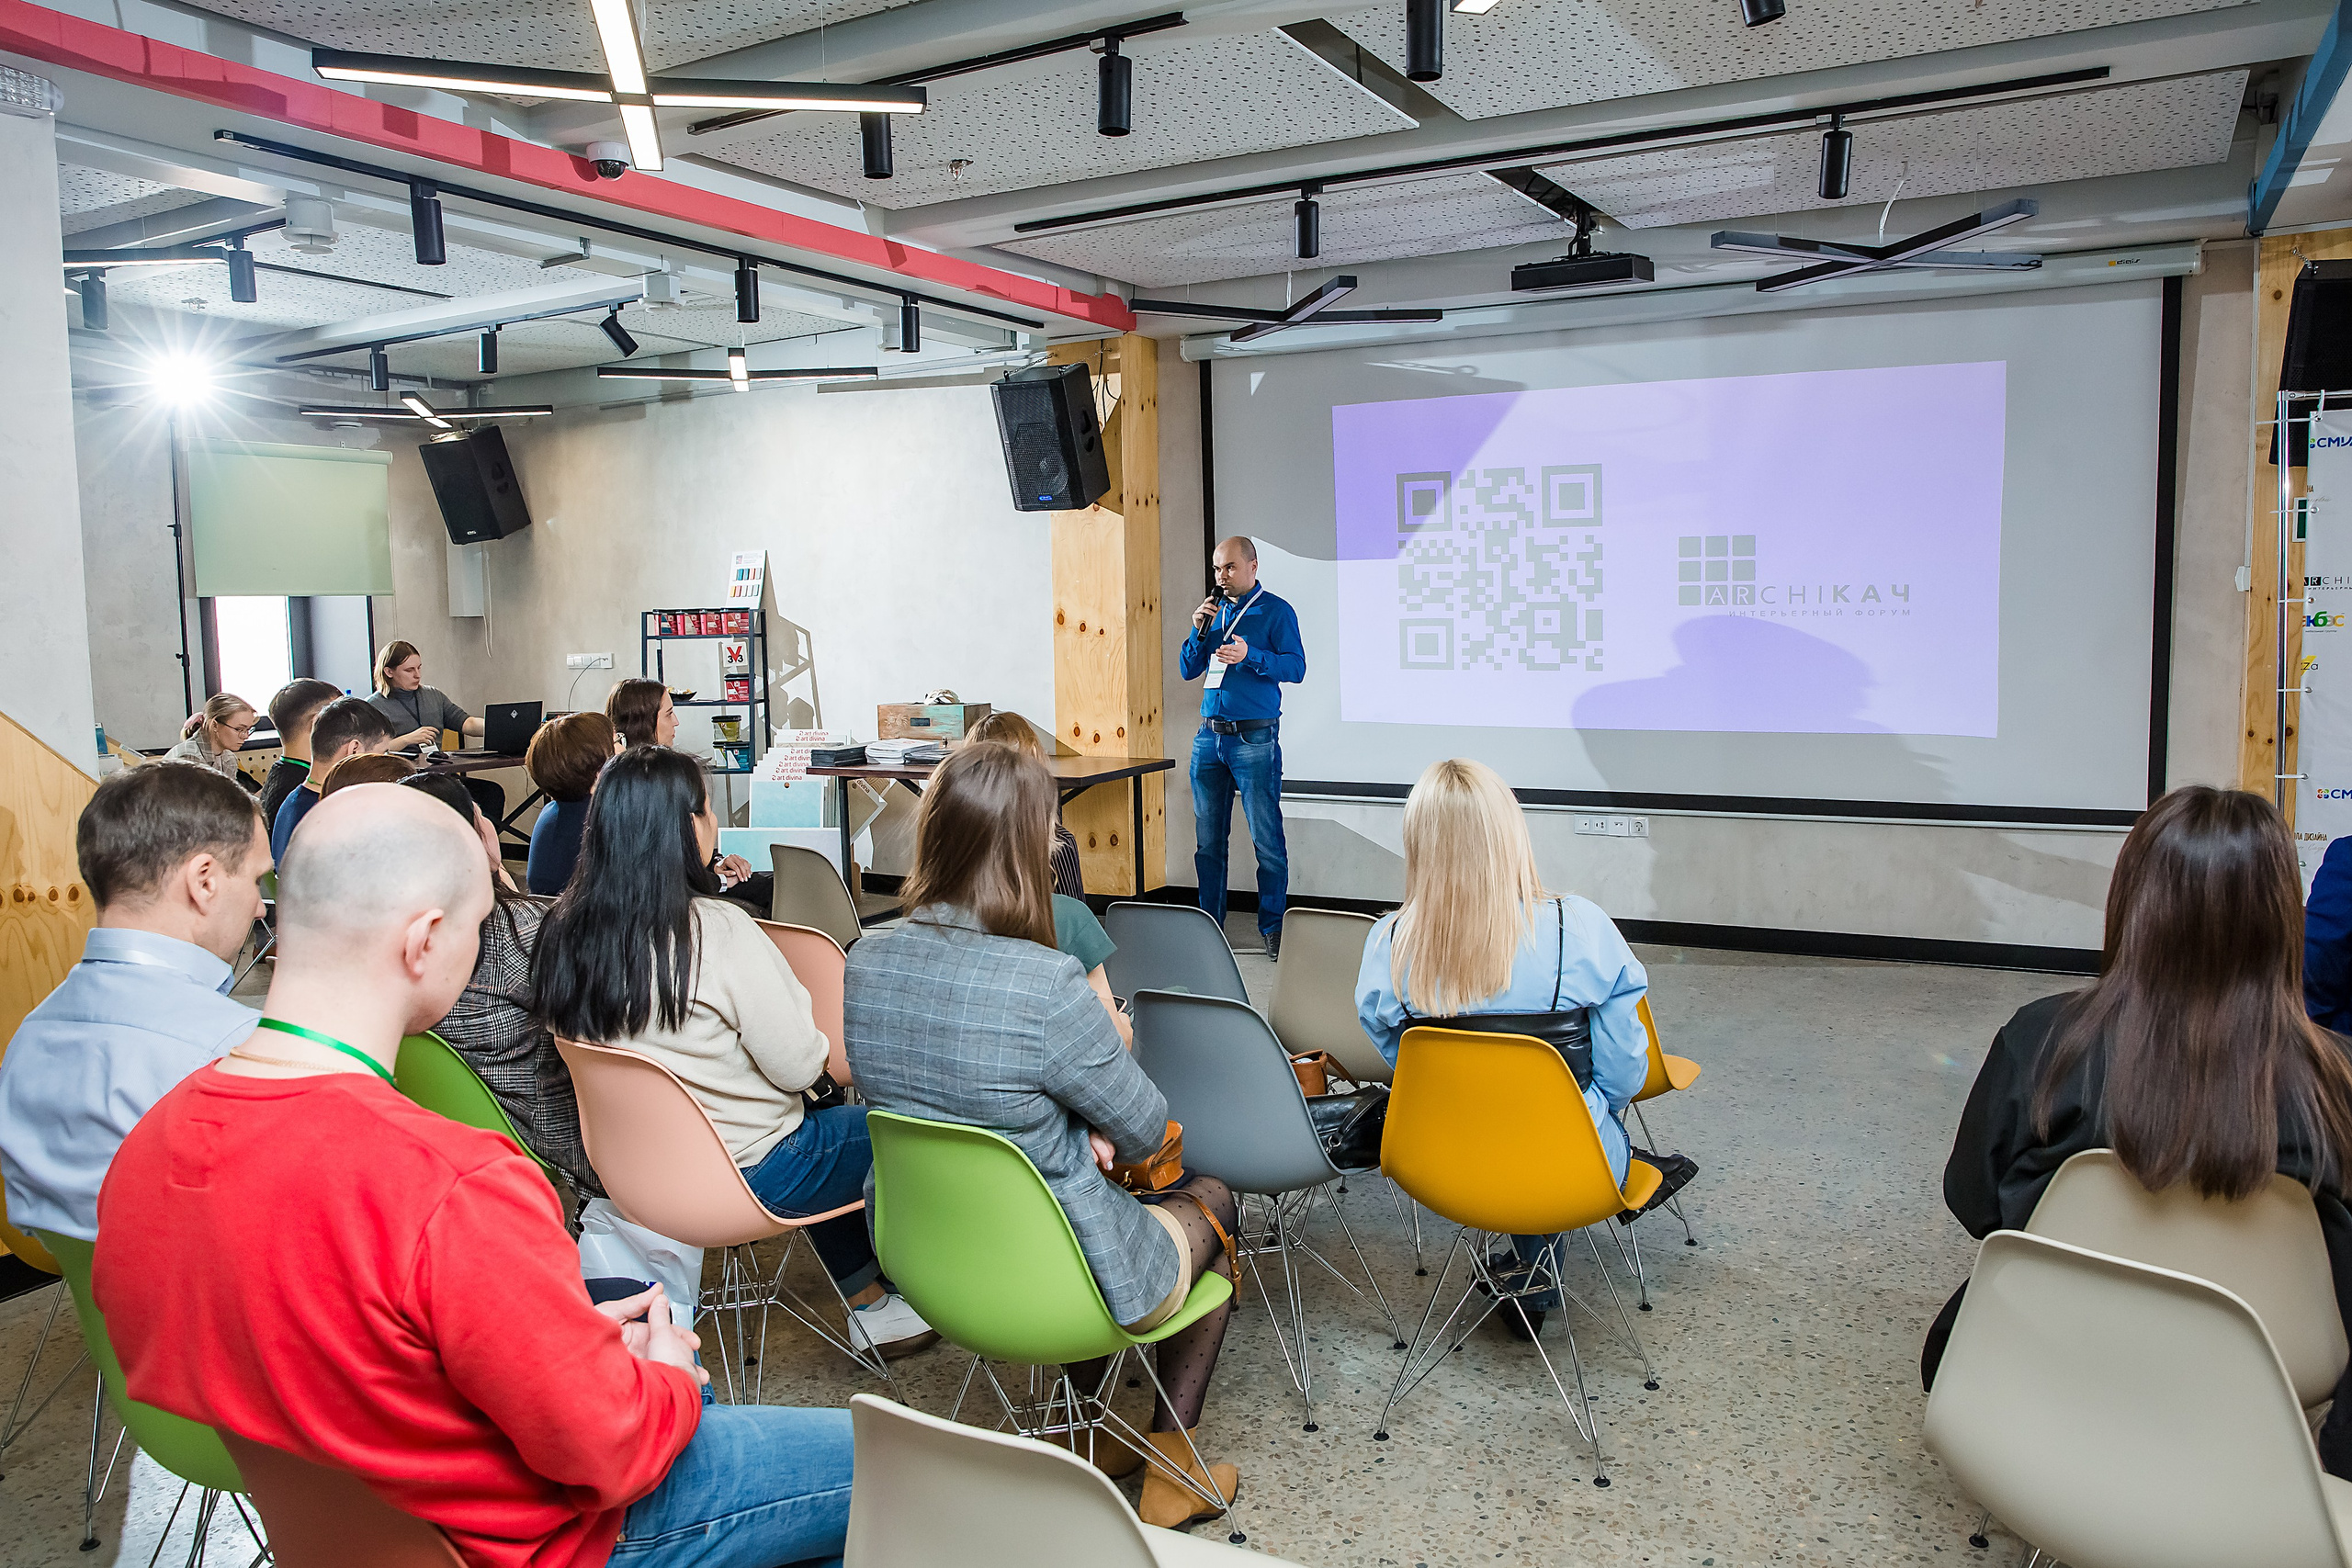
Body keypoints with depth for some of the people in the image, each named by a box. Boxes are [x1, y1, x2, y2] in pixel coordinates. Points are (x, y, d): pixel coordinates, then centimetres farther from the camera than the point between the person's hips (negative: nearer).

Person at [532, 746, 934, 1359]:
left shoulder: (563, 932, -6)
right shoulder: (719, 931, -27)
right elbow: (799, 1065, -19)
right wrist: (836, 1055, 3)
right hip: (746, 1174, -7)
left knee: (827, 1124, 28)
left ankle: (866, 1298, 38)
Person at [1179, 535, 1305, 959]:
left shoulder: (1275, 610, 0)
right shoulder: (1213, 610, 16)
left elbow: (1296, 667, -9)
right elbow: (1188, 670, 15)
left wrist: (1250, 656, -22)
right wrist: (1199, 631, -1)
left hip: (1255, 738, -5)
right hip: (1209, 737, 6)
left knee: (1266, 838, -4)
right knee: (1208, 839, 8)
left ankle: (1272, 928, 4)